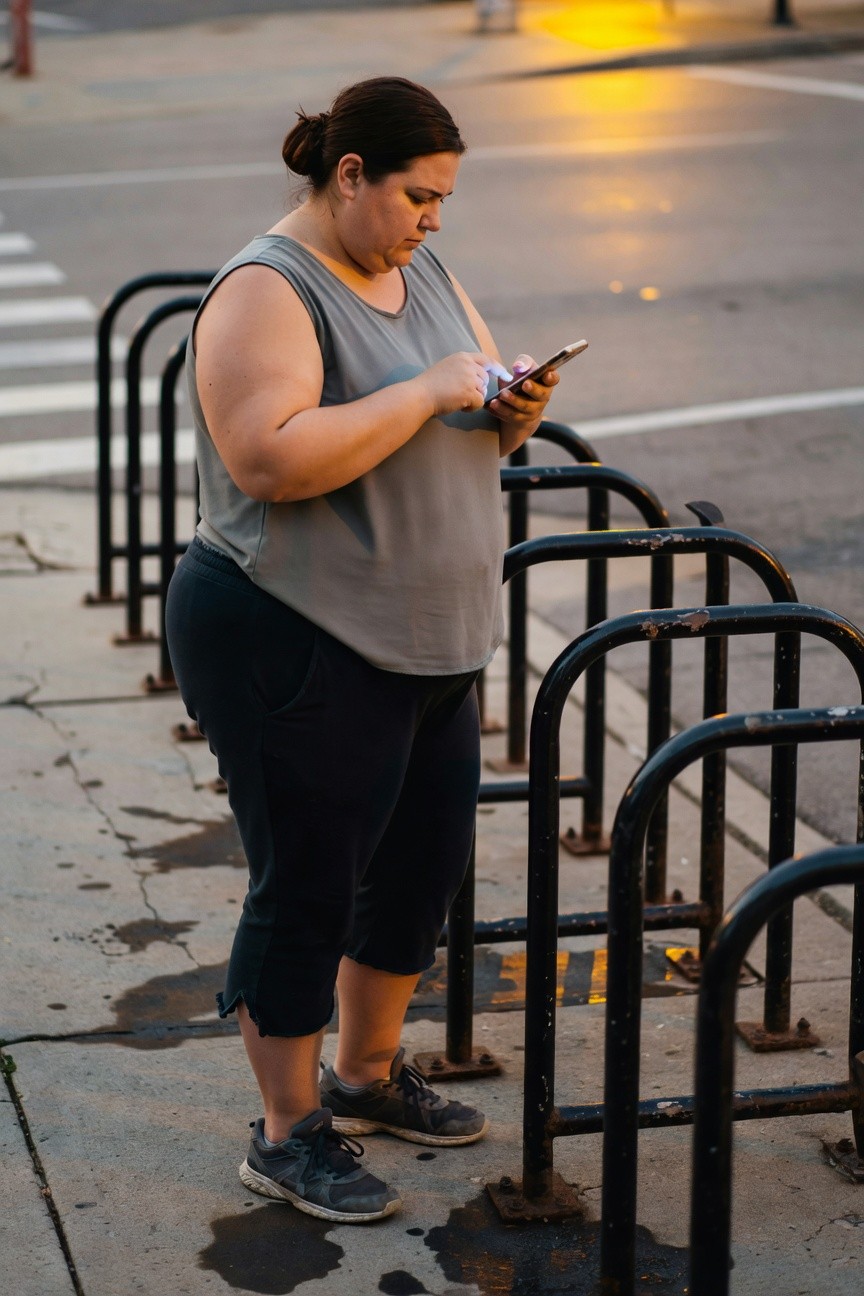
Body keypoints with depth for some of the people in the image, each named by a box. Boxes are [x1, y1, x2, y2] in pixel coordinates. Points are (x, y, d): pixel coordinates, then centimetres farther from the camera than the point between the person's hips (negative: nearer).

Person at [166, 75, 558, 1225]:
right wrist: (428, 393, -26)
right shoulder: (268, 292, -16)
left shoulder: (422, 273, 10)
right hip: (295, 647, -9)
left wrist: (516, 411, -4)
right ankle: (289, 1135, 15)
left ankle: (367, 1074, 37)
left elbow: (482, 410, 19)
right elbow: (272, 458, -30)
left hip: (428, 644, 9)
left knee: (424, 864, 17)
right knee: (309, 888, 1)